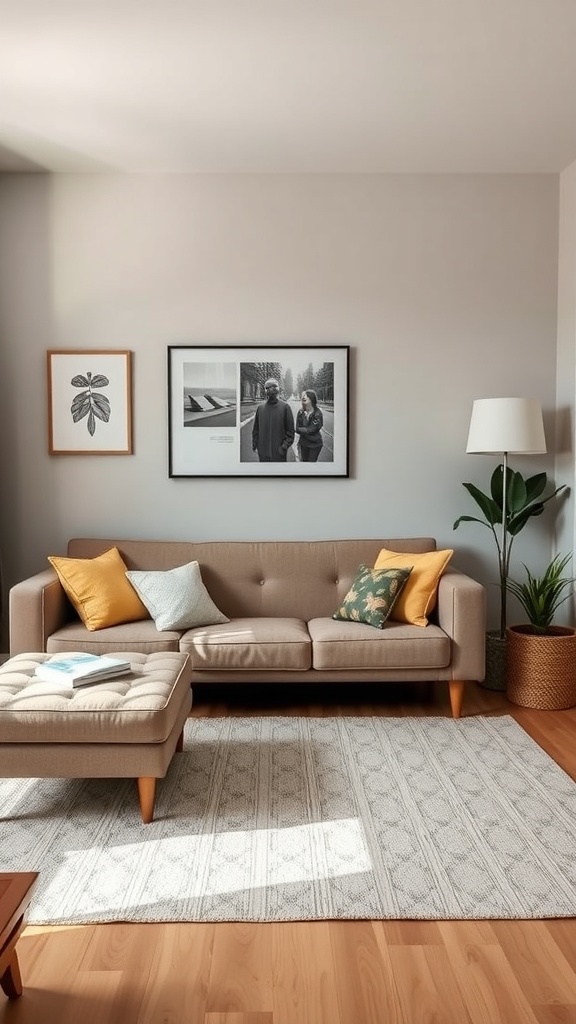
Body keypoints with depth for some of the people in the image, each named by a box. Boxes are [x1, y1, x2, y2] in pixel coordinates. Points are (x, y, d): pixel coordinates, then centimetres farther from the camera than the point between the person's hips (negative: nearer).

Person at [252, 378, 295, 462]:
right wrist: (254, 444, 4)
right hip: (263, 452, 3)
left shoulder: (285, 407, -4)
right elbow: (256, 429, 12)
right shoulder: (260, 408, 5)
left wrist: (284, 446, -12)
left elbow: (290, 430, -4)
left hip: (279, 452, -3)